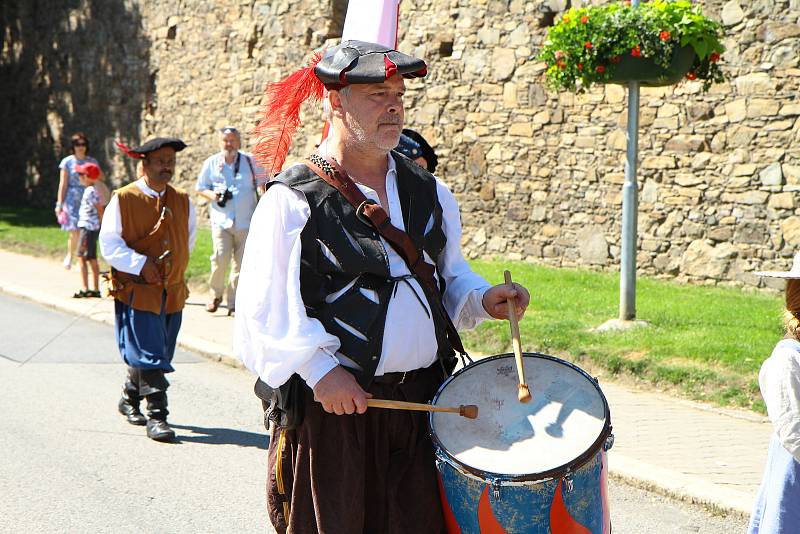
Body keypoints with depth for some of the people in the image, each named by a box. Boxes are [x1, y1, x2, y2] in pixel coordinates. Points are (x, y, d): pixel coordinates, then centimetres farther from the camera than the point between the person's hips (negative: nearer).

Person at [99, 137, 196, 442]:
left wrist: (174, 267, 13)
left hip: (173, 293, 5)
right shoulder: (123, 200, -6)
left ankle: (130, 399, 35)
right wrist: (141, 265, -17)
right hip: (136, 292, -5)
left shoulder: (183, 202, 9)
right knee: (149, 356, -8)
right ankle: (156, 416, -5)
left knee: (154, 355, 14)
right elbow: (109, 245, -8)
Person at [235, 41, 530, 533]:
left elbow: (449, 274, 23)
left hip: (423, 399, 5)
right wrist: (319, 369, -19)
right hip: (331, 401, -4)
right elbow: (262, 309, -9)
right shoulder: (293, 200, -6)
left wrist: (481, 299, 2)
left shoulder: (428, 192, 12)